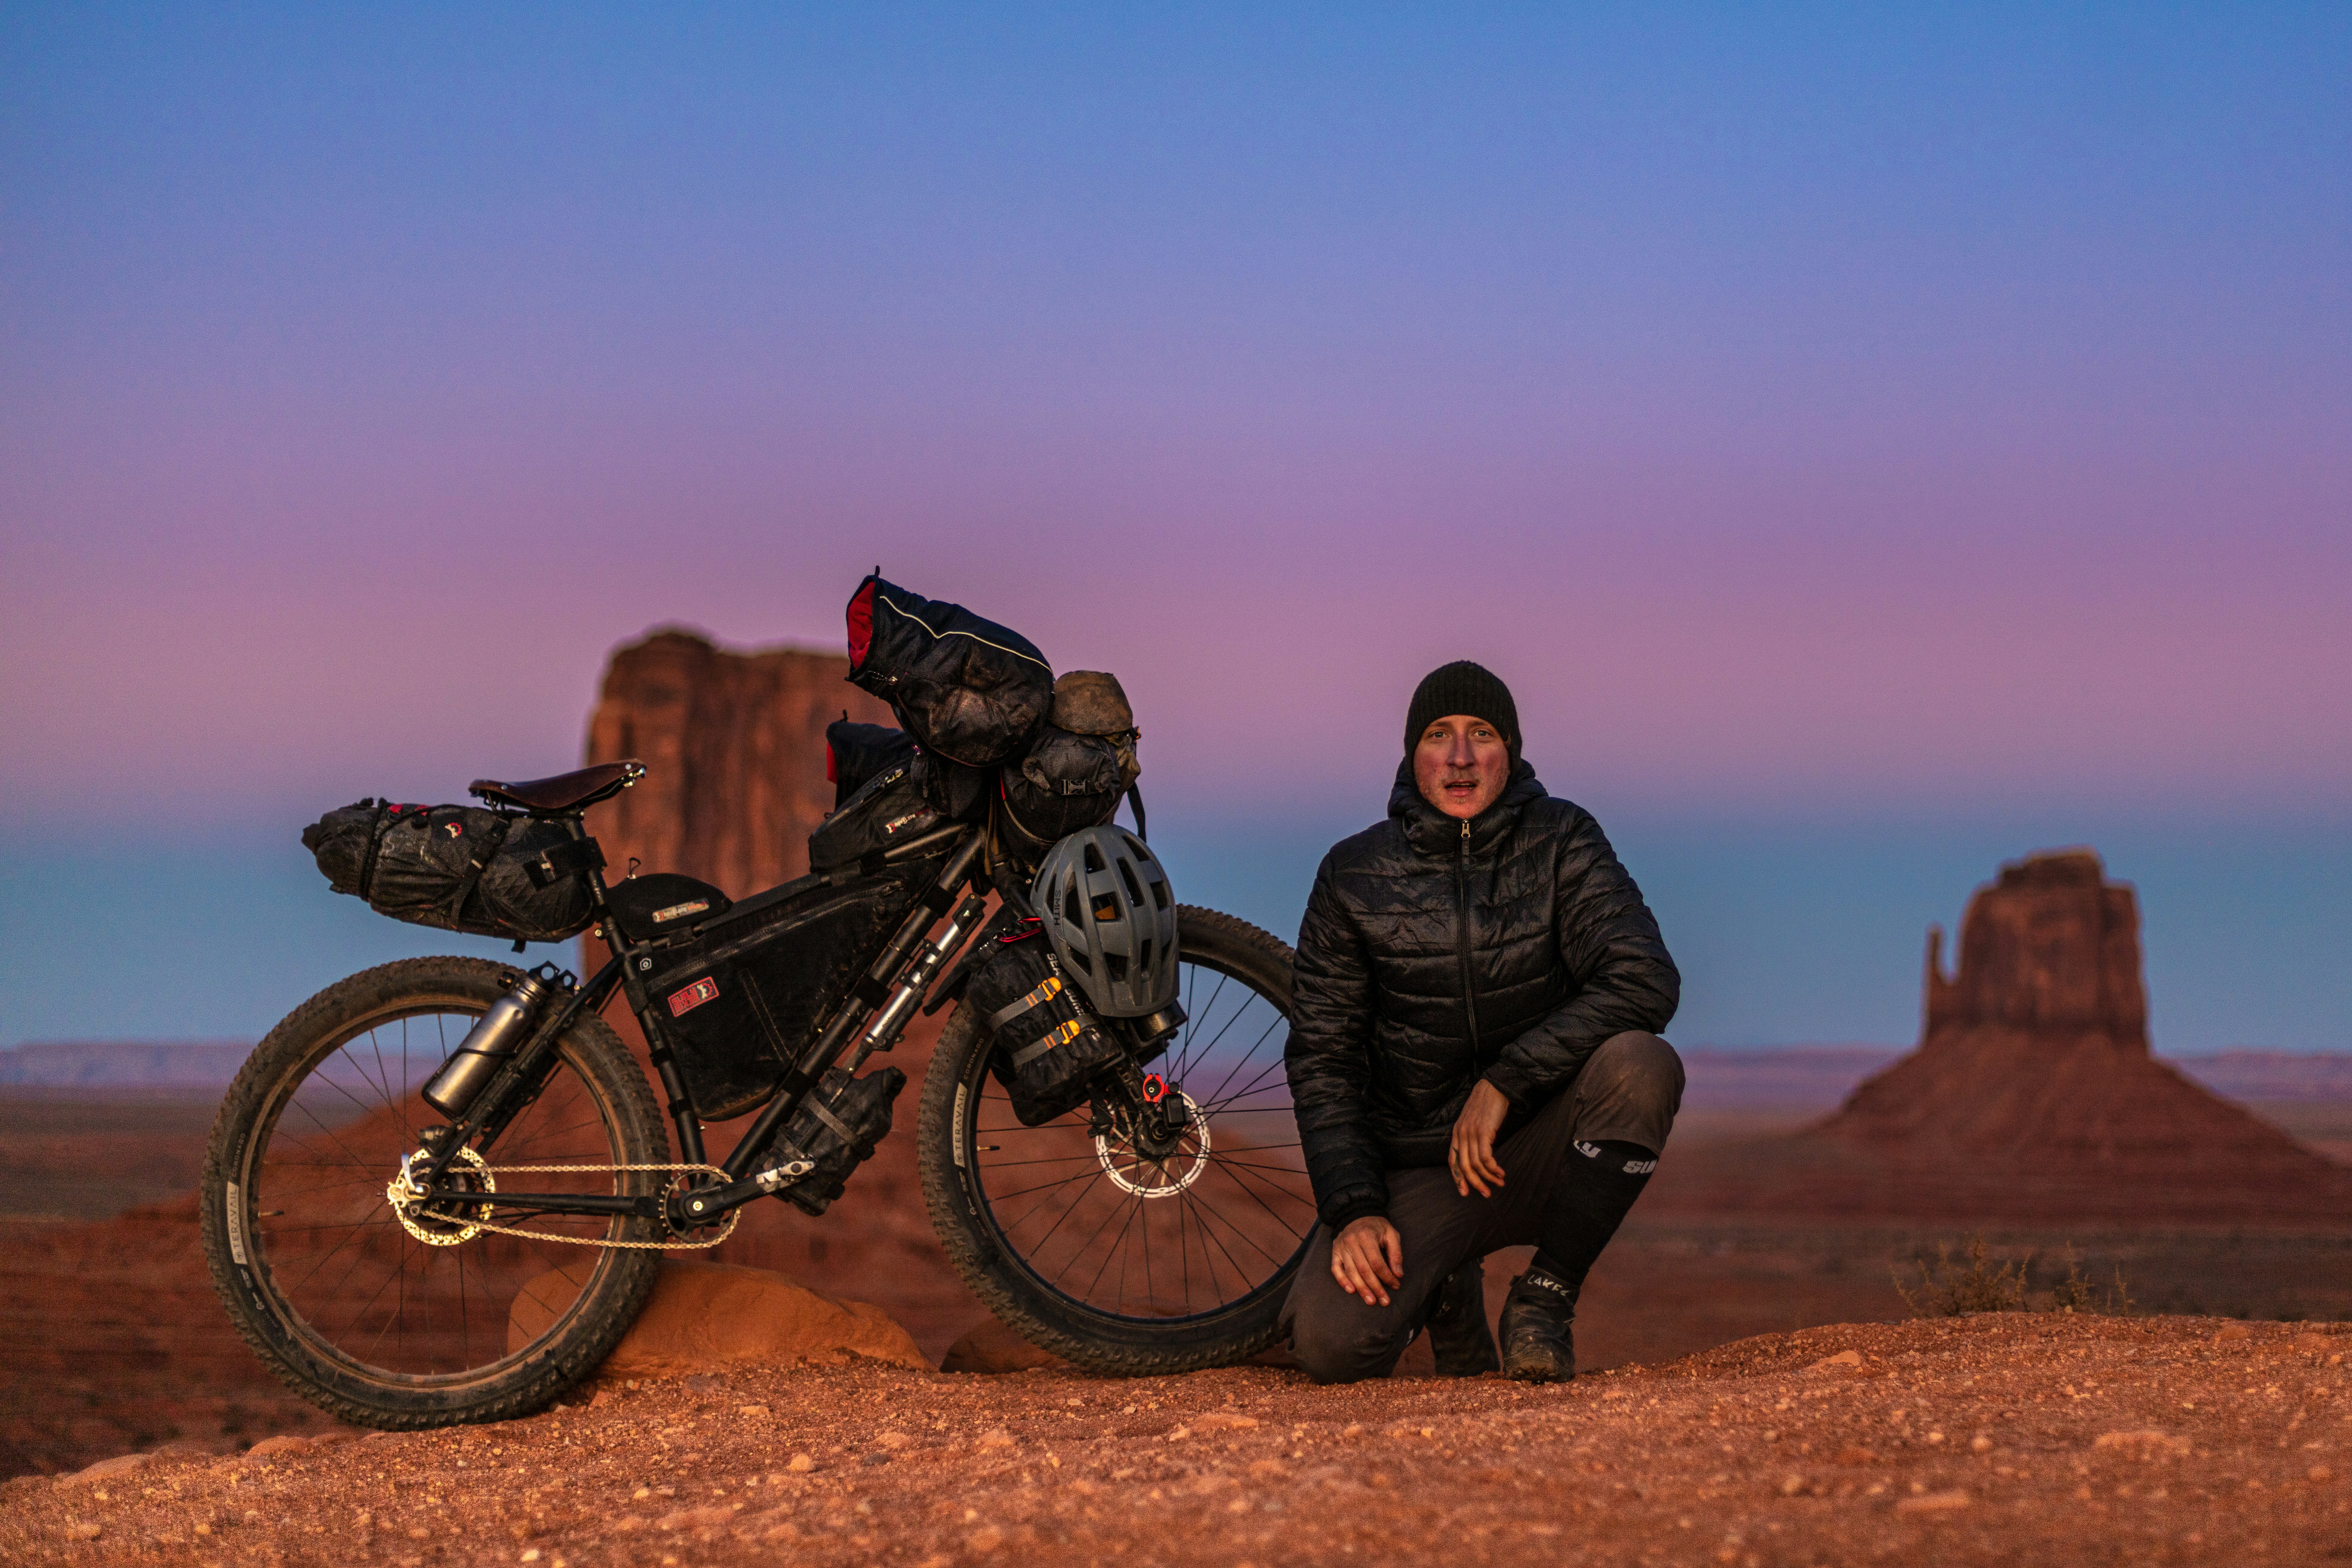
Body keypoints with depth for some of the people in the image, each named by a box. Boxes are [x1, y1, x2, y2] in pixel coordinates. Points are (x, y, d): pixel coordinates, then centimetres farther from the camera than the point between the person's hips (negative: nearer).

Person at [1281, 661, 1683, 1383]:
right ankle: (1445, 1289, 14)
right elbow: (1321, 1058, 1)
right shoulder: (1353, 876, 0)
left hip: (1536, 1152, 0)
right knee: (1330, 1345, -25)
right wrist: (1354, 1209, -12)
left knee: (1640, 1065, -32)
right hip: (1414, 1171, 1)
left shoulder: (1561, 842, -3)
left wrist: (1505, 1081, -23)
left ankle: (1546, 1298, -10)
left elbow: (1646, 982, -17)